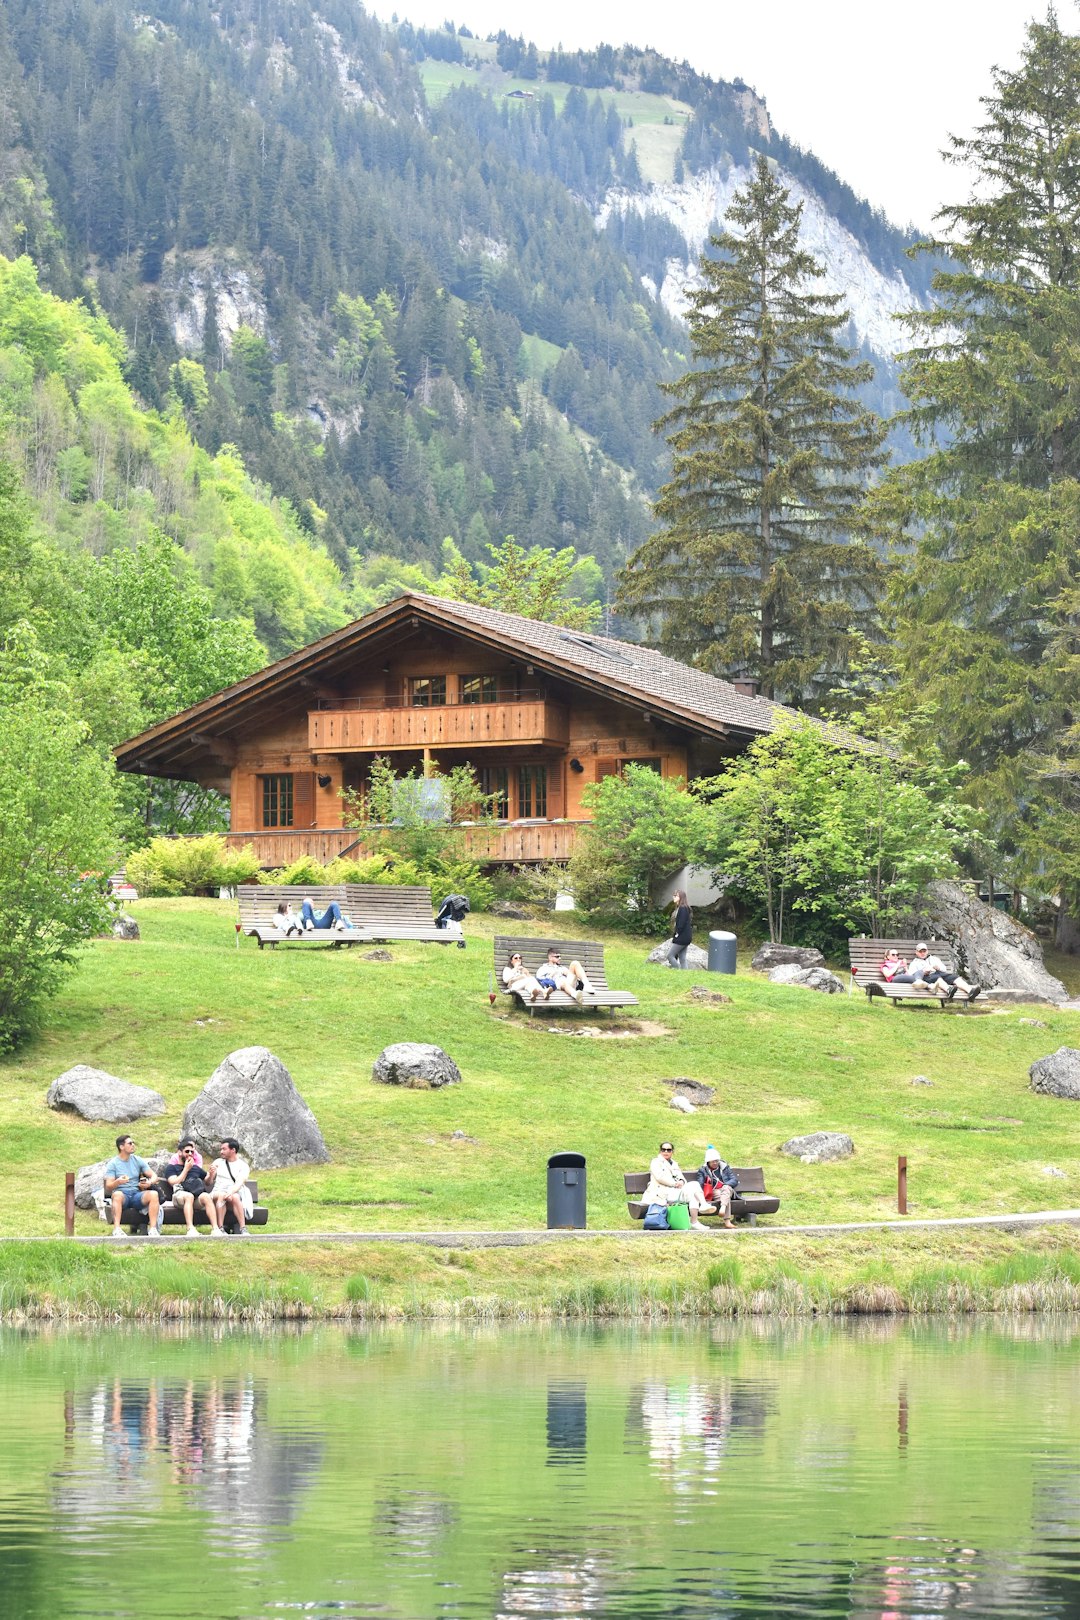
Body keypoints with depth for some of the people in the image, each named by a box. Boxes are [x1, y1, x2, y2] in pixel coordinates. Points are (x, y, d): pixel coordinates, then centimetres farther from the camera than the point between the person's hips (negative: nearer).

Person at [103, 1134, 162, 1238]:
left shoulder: (138, 1161, 14)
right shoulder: (113, 1164, 3)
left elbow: (153, 1175, 11)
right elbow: (108, 1187, -5)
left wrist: (149, 1183, -14)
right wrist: (118, 1182, -28)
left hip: (136, 1193, 3)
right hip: (122, 1194, -3)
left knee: (154, 1194, -28)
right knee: (117, 1194, -40)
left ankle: (153, 1229, -33)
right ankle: (116, 1229, -46)